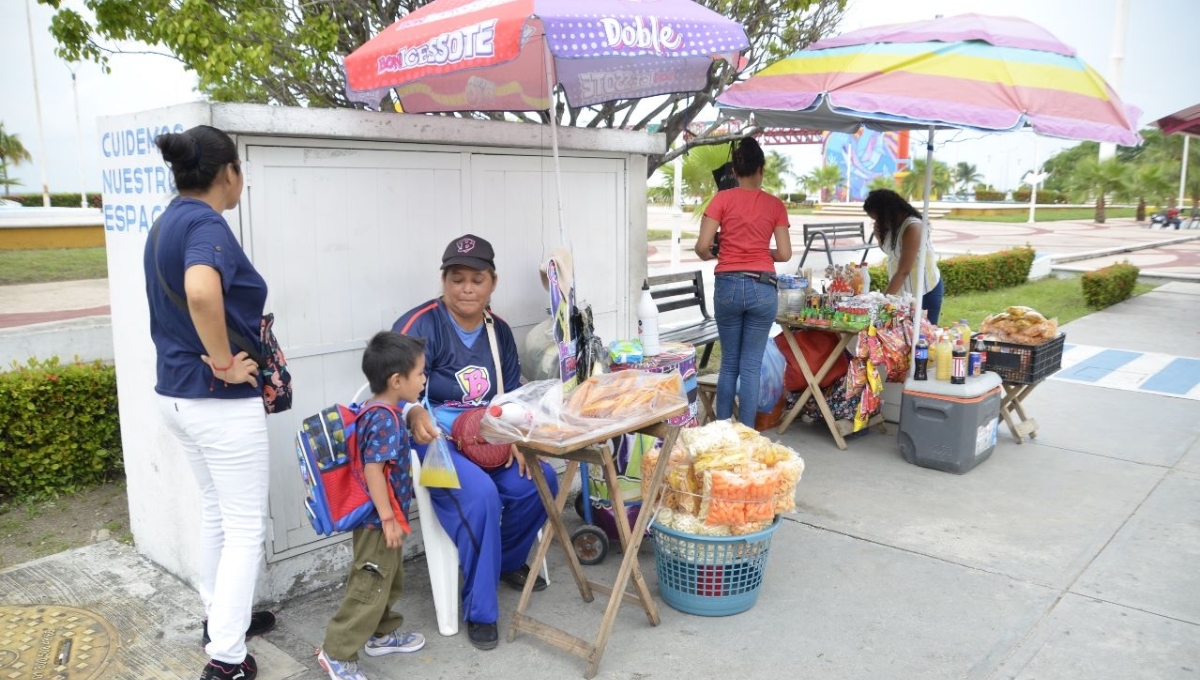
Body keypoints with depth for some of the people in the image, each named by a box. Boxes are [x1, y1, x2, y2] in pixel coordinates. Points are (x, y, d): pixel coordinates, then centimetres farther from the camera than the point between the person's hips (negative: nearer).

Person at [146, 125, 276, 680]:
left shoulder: (166, 223, 9)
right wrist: (225, 364, -28)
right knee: (246, 525, 2)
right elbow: (201, 291, -42)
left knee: (216, 512, 23)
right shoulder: (206, 224, -20)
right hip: (221, 401, -9)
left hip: (176, 393, 9)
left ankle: (220, 617, 37)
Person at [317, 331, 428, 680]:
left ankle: (383, 634, 38)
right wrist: (388, 518, -23)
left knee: (390, 580, 23)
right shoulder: (385, 419, -25)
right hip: (378, 520, -10)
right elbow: (373, 470, -27)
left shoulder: (376, 411, 6)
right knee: (370, 588, 0)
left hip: (380, 517, 10)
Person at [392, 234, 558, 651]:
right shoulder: (421, 324, -13)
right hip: (431, 441, -6)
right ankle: (480, 612, -12)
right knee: (480, 495, -32)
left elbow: (513, 397, 9)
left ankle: (509, 561, 14)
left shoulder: (499, 331, 7)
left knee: (539, 481, -18)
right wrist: (414, 414, -46)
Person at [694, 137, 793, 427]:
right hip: (763, 289, 0)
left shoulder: (722, 199, -1)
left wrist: (712, 255, 16)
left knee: (729, 363, 13)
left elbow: (702, 246, -6)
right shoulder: (776, 205, 3)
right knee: (751, 366, 6)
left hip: (728, 286, 0)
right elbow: (784, 254, 2)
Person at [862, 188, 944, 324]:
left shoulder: (912, 227, -23)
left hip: (925, 292, -7)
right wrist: (879, 237, -6)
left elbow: (903, 271, -27)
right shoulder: (893, 225, 1)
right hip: (903, 290, 7)